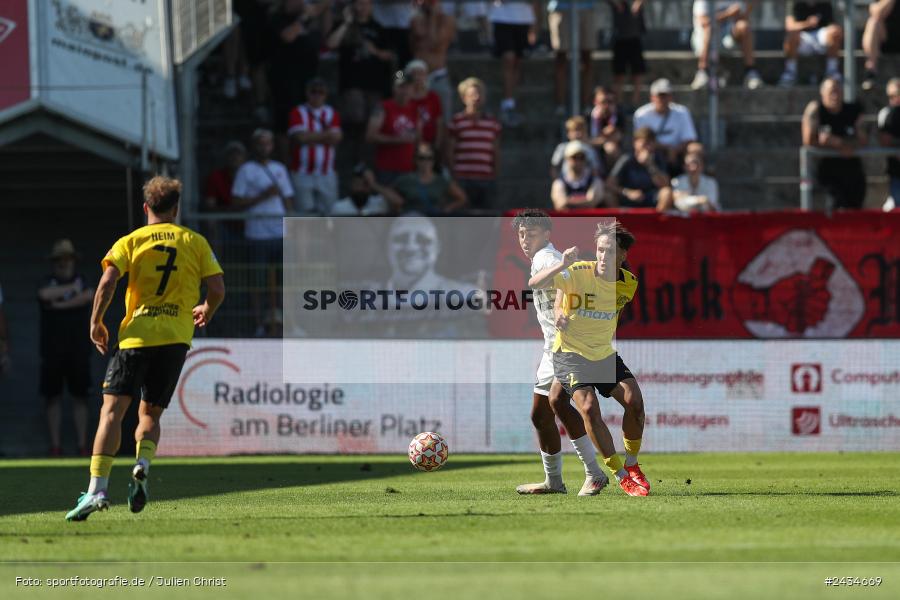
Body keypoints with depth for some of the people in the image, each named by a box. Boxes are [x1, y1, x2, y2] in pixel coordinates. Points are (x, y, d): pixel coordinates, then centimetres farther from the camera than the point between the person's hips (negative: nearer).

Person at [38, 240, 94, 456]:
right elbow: (45, 294, -15)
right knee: (53, 396, -1)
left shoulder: (82, 281, 11)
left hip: (78, 348, 1)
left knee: (80, 396, 1)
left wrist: (61, 304, -10)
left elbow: (89, 296, -10)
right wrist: (71, 288, -6)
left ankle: (82, 445, 2)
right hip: (52, 349, -1)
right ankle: (55, 445, 1)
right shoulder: (48, 282, 8)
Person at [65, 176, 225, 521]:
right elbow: (217, 289, 6)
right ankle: (143, 464, -16)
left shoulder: (130, 242, 5)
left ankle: (97, 488, -21)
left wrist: (95, 322, 3)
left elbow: (108, 281, -8)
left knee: (112, 410, -6)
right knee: (150, 414, 15)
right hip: (176, 337, 2)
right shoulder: (195, 242, 11)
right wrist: (207, 312, 27)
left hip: (135, 335, -2)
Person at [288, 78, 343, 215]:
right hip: (303, 173, -2)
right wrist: (326, 134, -4)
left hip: (326, 173, 2)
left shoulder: (332, 113, 12)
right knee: (305, 213, -7)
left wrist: (311, 137, -8)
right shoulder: (298, 113, 4)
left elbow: (336, 138, -3)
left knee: (328, 212, -1)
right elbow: (300, 137, -11)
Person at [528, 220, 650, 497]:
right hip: (570, 353, -4)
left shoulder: (629, 284, -4)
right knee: (589, 407, -22)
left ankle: (631, 464, 10)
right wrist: (562, 265, -44)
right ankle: (620, 474, -13)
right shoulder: (579, 273, -18)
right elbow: (534, 283, -29)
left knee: (634, 401, -11)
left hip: (605, 354, 4)